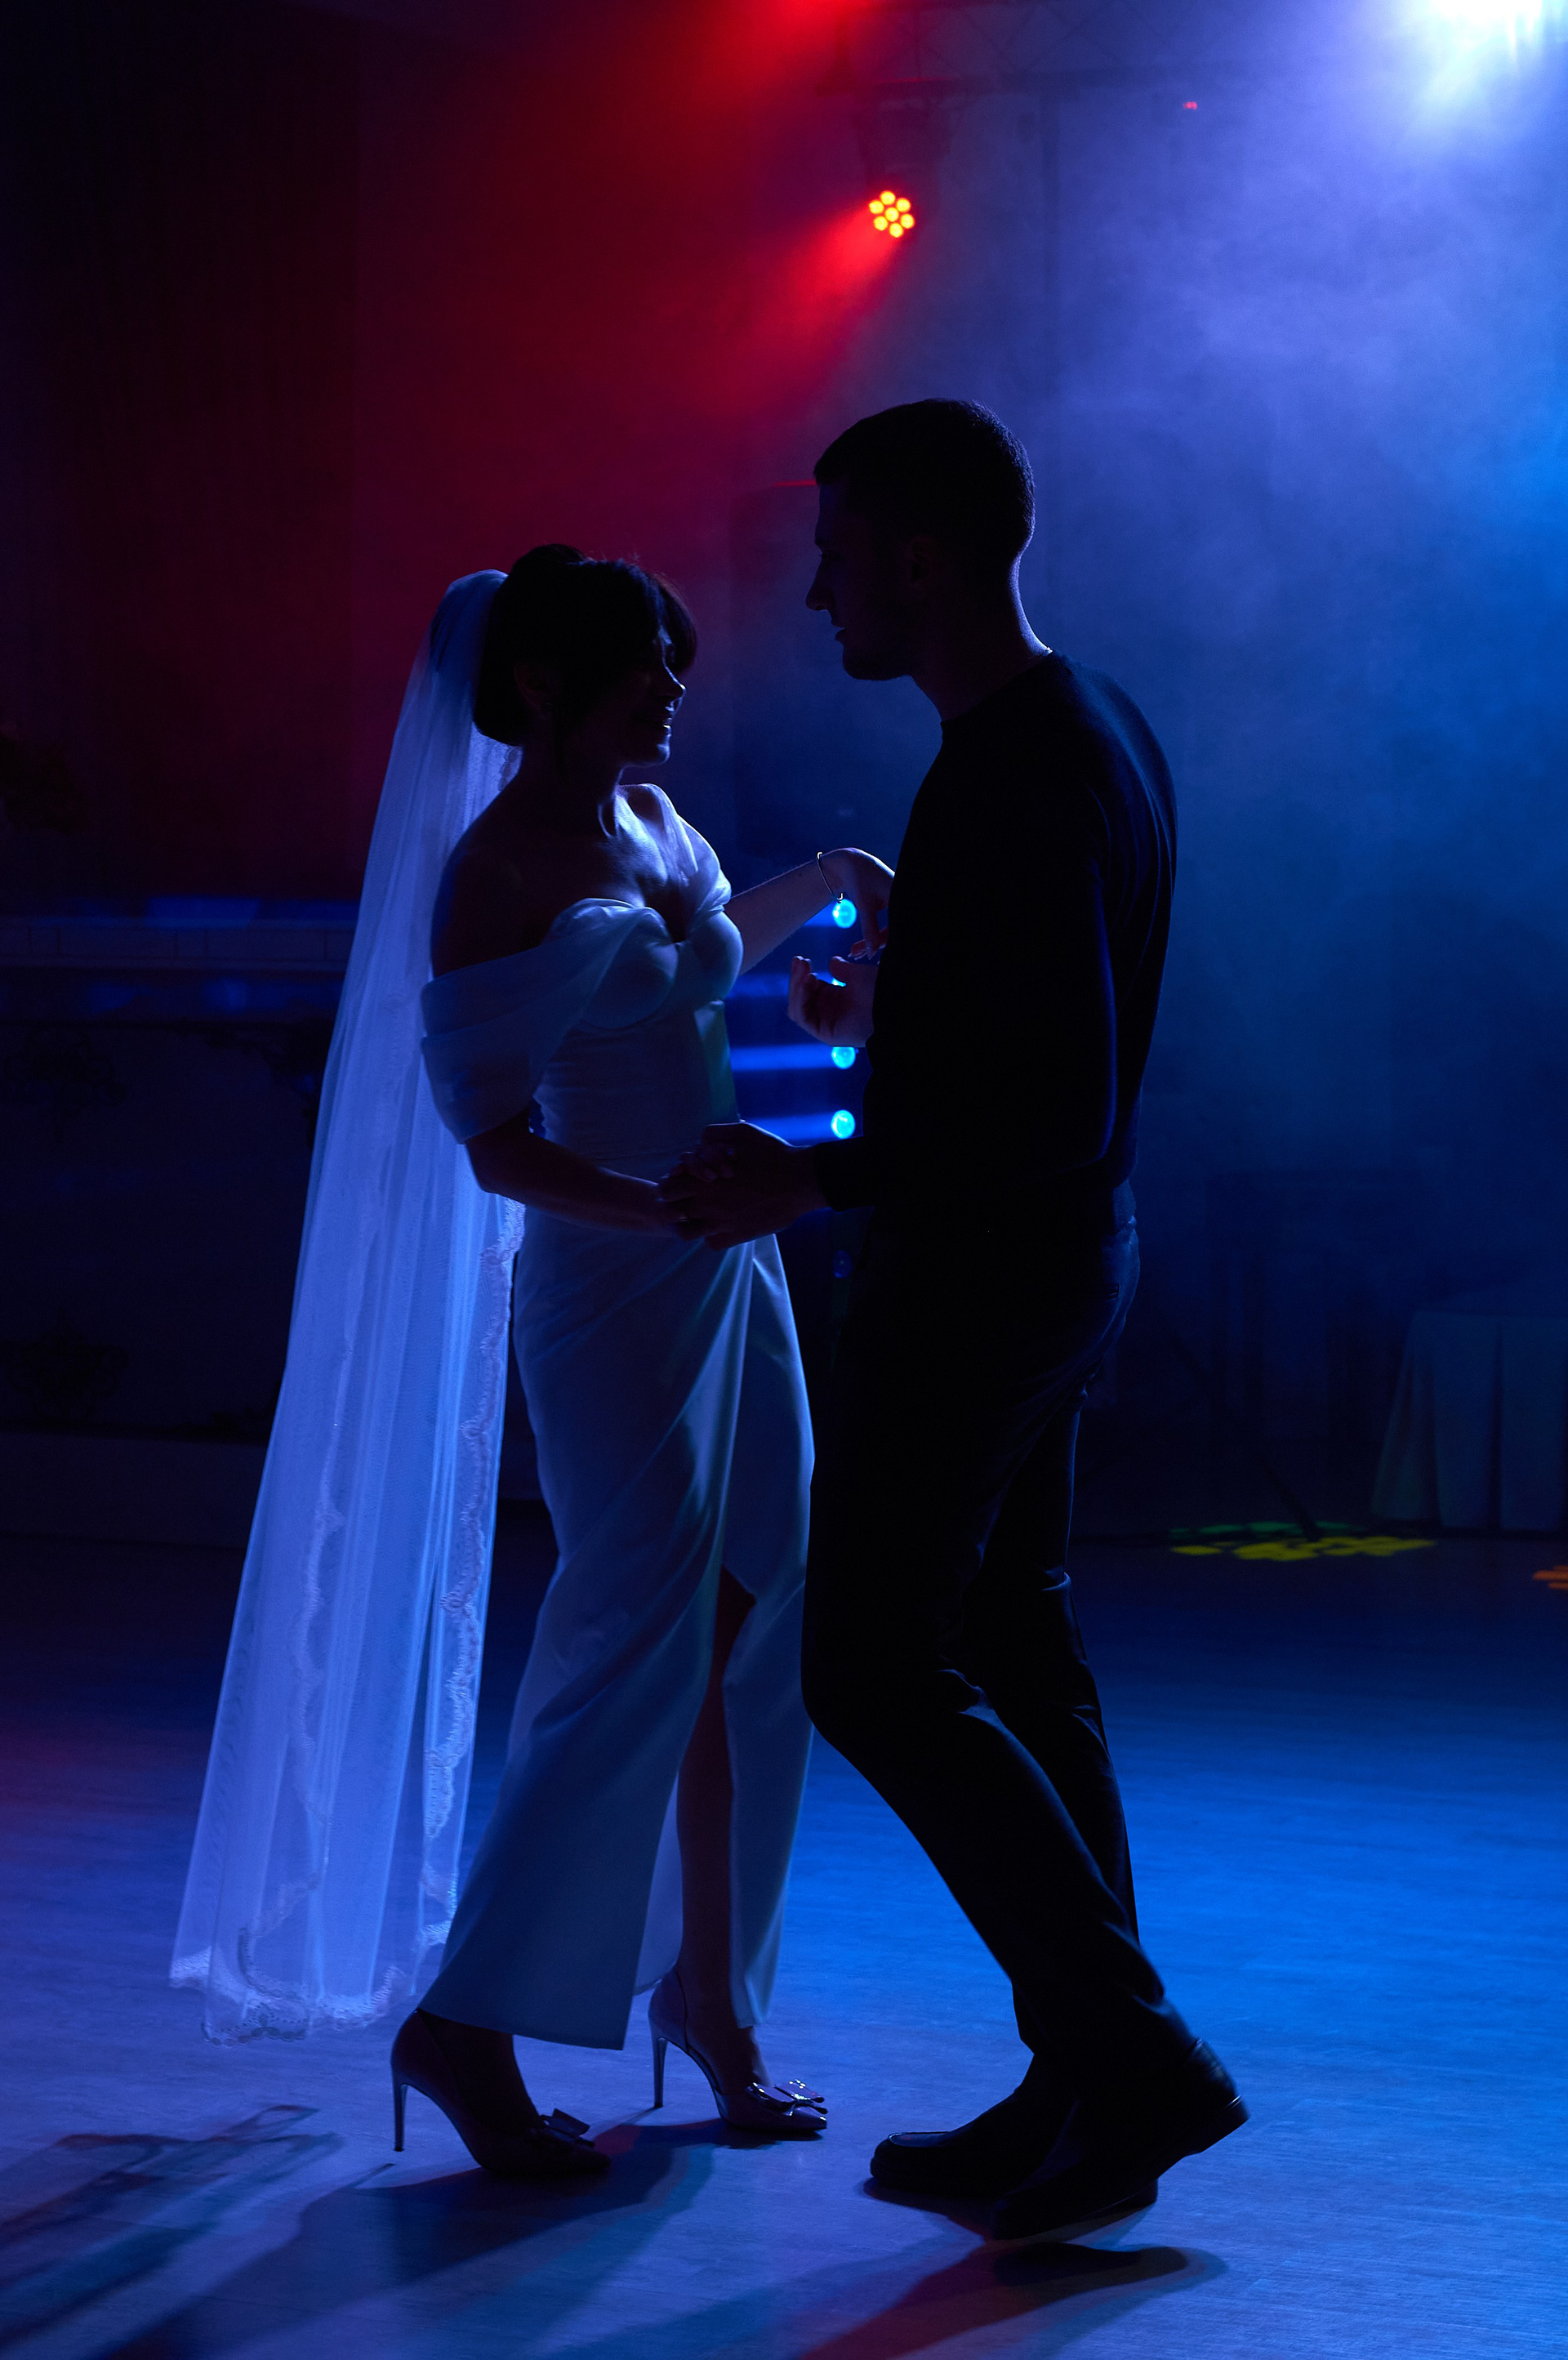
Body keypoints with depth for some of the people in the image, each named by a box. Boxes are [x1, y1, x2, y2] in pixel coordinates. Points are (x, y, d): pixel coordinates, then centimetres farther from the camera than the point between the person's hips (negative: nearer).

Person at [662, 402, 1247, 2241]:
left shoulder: (1011, 786, -24)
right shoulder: (1098, 728, 8)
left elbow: (1066, 1109, -27)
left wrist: (820, 1179, -22)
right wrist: (894, 1022, 27)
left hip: (976, 1266, -10)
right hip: (1064, 1257, 10)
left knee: (878, 1672, -2)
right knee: (1013, 1654, 13)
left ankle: (1131, 2052, -1)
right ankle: (1083, 2093, 18)